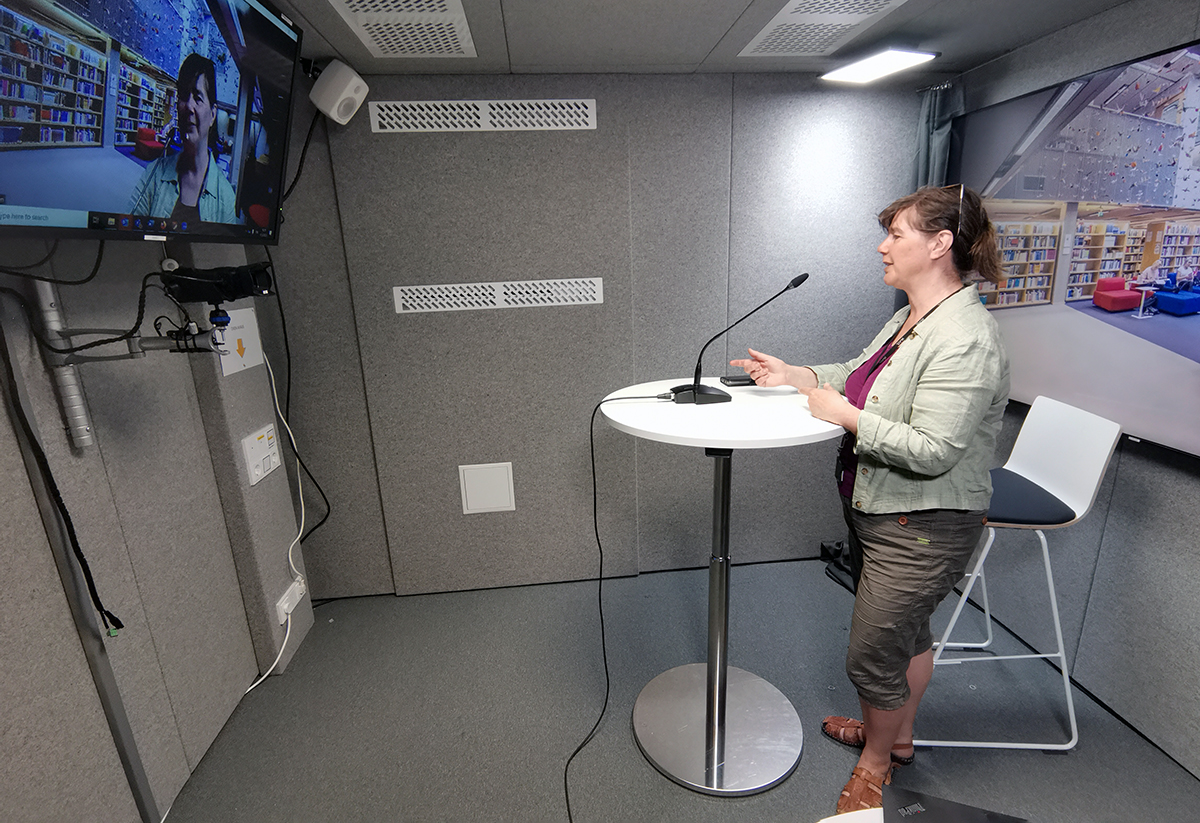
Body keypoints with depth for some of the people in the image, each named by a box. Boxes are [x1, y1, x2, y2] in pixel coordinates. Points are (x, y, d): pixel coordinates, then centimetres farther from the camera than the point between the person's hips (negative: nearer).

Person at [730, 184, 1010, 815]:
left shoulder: (964, 340, -26)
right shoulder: (911, 318, 5)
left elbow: (932, 451, -31)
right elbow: (864, 375, 17)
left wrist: (846, 415, -22)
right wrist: (797, 376, 5)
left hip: (921, 529, -9)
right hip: (879, 510, 9)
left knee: (872, 654, 6)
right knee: (906, 629, 26)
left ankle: (875, 763, 35)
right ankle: (896, 735, 49)